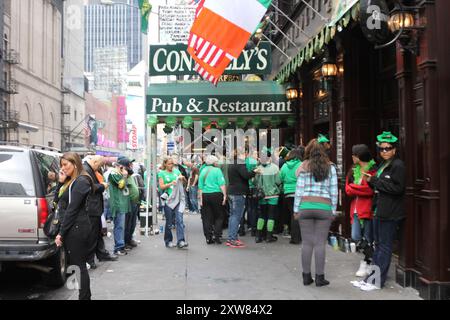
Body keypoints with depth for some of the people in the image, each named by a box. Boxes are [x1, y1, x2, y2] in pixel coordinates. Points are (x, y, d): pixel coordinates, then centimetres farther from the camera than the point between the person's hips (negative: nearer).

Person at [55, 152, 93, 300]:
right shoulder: (71, 181, 17)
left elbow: (72, 209, -17)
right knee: (74, 264, 11)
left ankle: (84, 297, 2)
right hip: (71, 229, 9)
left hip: (77, 228, -9)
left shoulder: (81, 181, -13)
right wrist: (61, 182, 8)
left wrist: (61, 232, -16)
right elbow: (61, 203, 17)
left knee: (79, 265, -4)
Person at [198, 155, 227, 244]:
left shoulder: (203, 171, 8)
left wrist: (201, 199, 8)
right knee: (219, 216, 8)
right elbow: (222, 184, -12)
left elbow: (200, 187, 6)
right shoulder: (217, 170, -4)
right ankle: (217, 236, 2)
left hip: (205, 195, 4)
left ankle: (208, 238, 11)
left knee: (207, 218, 9)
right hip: (216, 194, -4)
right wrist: (225, 195, -10)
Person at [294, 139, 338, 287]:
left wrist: (296, 210, 8)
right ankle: (319, 277, 7)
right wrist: (333, 211, 9)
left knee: (307, 242, 6)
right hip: (324, 207, -1)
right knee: (320, 243, 2)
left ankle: (306, 276, 13)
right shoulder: (330, 168, 4)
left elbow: (299, 190, 3)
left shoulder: (304, 168, 4)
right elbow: (333, 192, 2)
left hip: (305, 207, 1)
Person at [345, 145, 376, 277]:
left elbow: (370, 189, -20)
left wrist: (353, 187, -9)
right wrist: (360, 189, -9)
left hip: (368, 208, -6)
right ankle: (371, 256, 21)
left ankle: (366, 263, 17)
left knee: (368, 239, 3)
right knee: (355, 237, 0)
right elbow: (348, 190, 11)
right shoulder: (353, 170, 14)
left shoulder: (373, 170, -10)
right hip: (356, 209, 6)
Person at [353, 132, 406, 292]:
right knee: (378, 245, 14)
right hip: (380, 211, 9)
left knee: (384, 247, -2)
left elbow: (398, 188, -20)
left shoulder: (398, 166, -11)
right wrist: (372, 181, 1)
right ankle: (372, 277, 21)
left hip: (390, 213, -9)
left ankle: (377, 281, 4)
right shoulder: (382, 165, 16)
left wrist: (375, 181, -16)